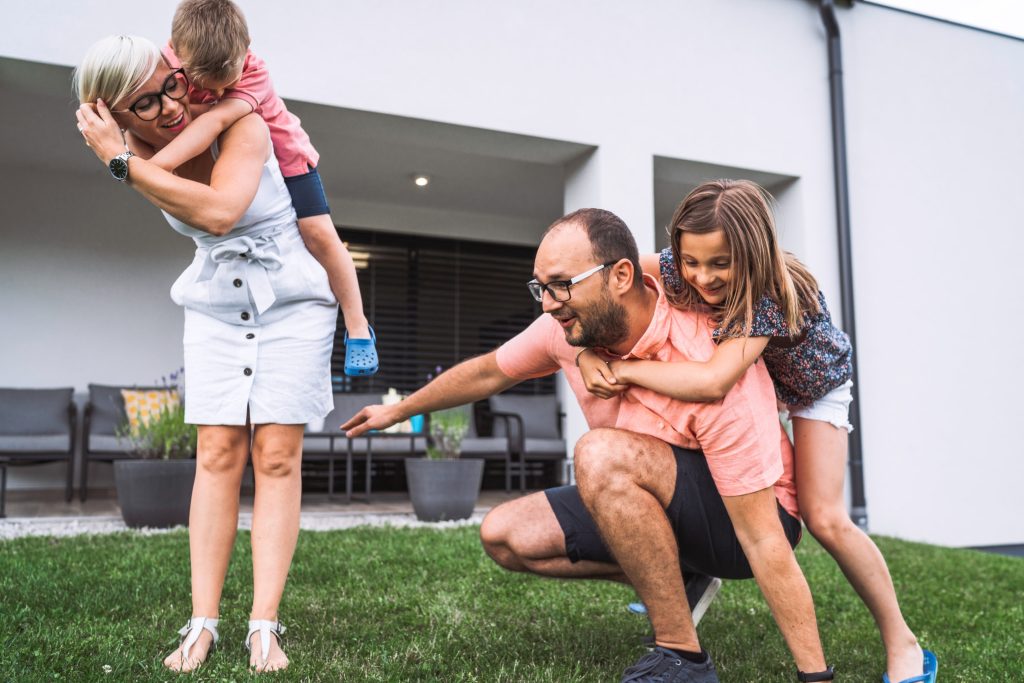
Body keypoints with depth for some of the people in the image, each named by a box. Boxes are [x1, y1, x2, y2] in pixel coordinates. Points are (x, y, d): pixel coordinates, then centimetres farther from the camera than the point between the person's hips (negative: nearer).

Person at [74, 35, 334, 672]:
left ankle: (264, 626, -7)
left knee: (276, 454, -9)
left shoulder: (242, 124, -19)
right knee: (219, 452, -5)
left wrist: (120, 160, -30)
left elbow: (218, 210, -35)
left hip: (291, 300, -3)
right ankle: (202, 622, -2)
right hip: (214, 304, 4)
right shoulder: (142, 161, -3)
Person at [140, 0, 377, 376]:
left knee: (319, 234, -15)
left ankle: (357, 325, -2)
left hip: (285, 160, -4)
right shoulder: (169, 63, -24)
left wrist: (156, 165, -62)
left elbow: (216, 120, -51)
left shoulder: (255, 73, -37)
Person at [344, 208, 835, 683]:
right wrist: (398, 411, 21)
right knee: (504, 535, -1)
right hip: (659, 506, 7)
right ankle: (670, 576, 7)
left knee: (601, 455, -34)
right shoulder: (571, 325, -12)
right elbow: (487, 373, 8)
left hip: (743, 518, -7)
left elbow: (764, 541, -31)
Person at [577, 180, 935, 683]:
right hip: (755, 376, 5)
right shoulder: (679, 268, -28)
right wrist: (589, 353, -39)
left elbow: (712, 382, -57)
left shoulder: (774, 294, -44)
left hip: (814, 384, -5)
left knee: (824, 519, -13)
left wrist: (624, 370, -48)